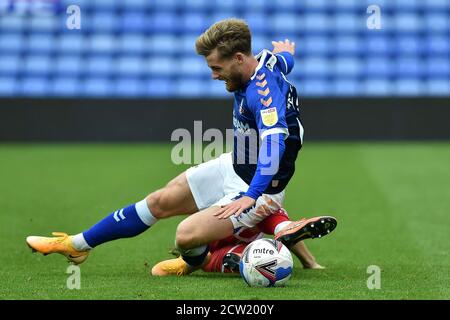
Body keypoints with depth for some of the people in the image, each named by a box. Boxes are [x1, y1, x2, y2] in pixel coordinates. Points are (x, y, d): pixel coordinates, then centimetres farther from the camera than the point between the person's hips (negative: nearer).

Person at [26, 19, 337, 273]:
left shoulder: (264, 92, -32)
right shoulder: (265, 61, -4)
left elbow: (274, 142, -47)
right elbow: (285, 60, 21)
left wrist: (251, 196, -56)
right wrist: (284, 53, 47)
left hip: (259, 188, -10)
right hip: (233, 167, 10)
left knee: (187, 235, -25)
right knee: (160, 201, 10)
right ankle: (77, 244, 19)